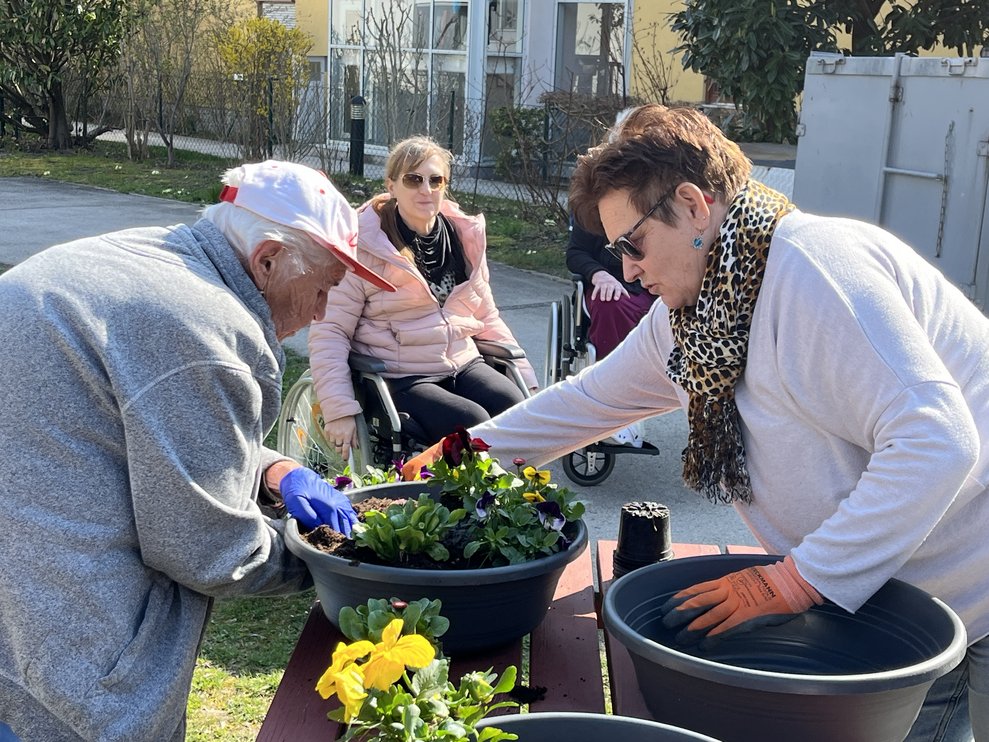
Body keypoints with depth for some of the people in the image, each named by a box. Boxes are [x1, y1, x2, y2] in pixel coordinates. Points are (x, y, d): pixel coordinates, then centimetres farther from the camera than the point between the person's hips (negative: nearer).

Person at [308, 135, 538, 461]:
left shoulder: (465, 237, 10)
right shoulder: (366, 247, -8)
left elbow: (487, 317, 18)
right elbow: (328, 331, -9)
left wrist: (527, 378, 9)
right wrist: (340, 410, -18)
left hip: (463, 364, 5)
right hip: (398, 380, -5)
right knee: (473, 425, -29)